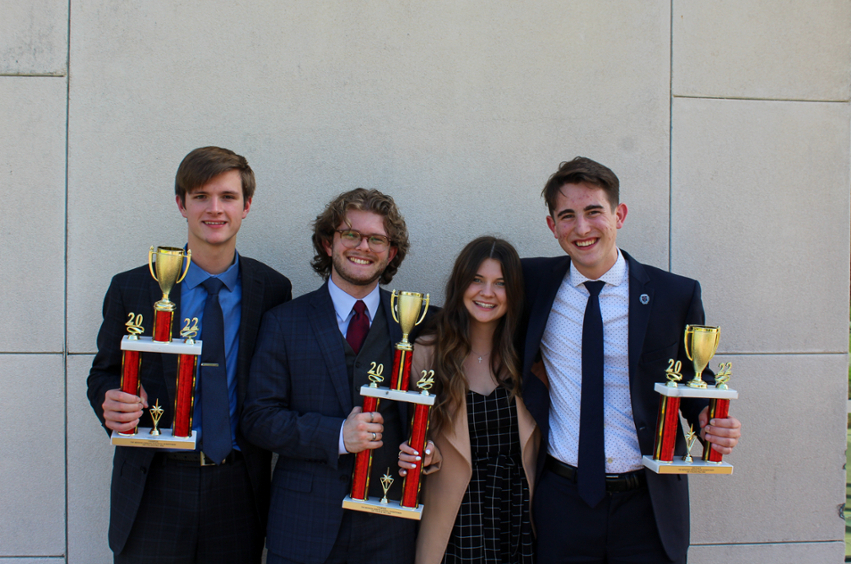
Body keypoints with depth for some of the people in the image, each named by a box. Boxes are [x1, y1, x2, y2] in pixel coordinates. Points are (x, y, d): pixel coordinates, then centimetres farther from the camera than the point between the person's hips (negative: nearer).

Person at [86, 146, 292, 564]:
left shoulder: (273, 290, 1)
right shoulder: (130, 289, 0)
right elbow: (103, 374, 7)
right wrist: (111, 405, -14)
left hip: (238, 493, 1)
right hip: (154, 492, 0)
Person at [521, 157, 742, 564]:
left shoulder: (677, 295, -4)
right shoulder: (533, 282, -1)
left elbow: (694, 381, 7)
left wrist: (710, 422, -14)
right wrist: (533, 376, 0)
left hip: (649, 505, 0)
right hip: (563, 500, 1)